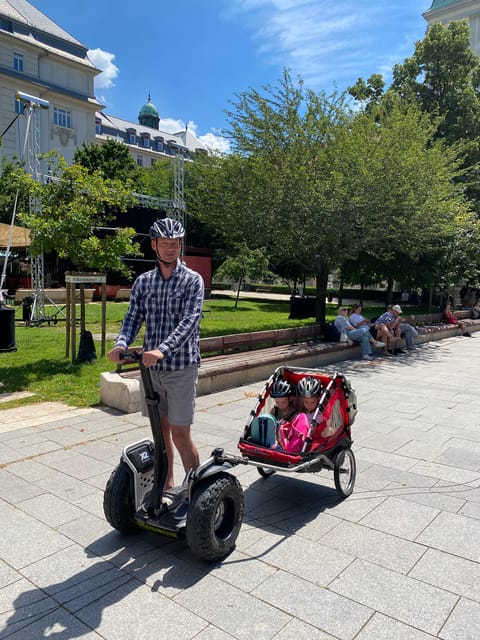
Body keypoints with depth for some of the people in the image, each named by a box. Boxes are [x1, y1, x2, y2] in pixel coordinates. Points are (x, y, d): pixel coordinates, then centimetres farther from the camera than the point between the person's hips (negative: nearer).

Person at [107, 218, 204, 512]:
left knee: (180, 434, -3)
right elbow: (133, 317, 2)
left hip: (181, 366, -5)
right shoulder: (143, 281, 8)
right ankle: (167, 483, 33)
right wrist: (121, 344, -19)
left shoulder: (192, 280, -5)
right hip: (151, 366, 5)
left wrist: (162, 350, -32)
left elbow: (189, 321, -17)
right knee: (160, 428, 15)